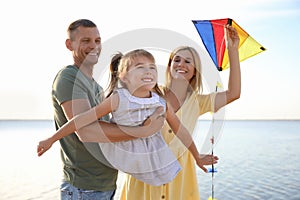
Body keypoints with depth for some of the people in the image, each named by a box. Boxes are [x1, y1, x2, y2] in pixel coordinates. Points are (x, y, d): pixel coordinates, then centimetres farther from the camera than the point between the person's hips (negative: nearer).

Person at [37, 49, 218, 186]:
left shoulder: (162, 104, -12)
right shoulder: (119, 99, -22)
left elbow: (181, 131, 1)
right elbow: (83, 120, -21)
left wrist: (198, 158, 11)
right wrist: (51, 140, -18)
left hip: (155, 160, 3)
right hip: (124, 157, -2)